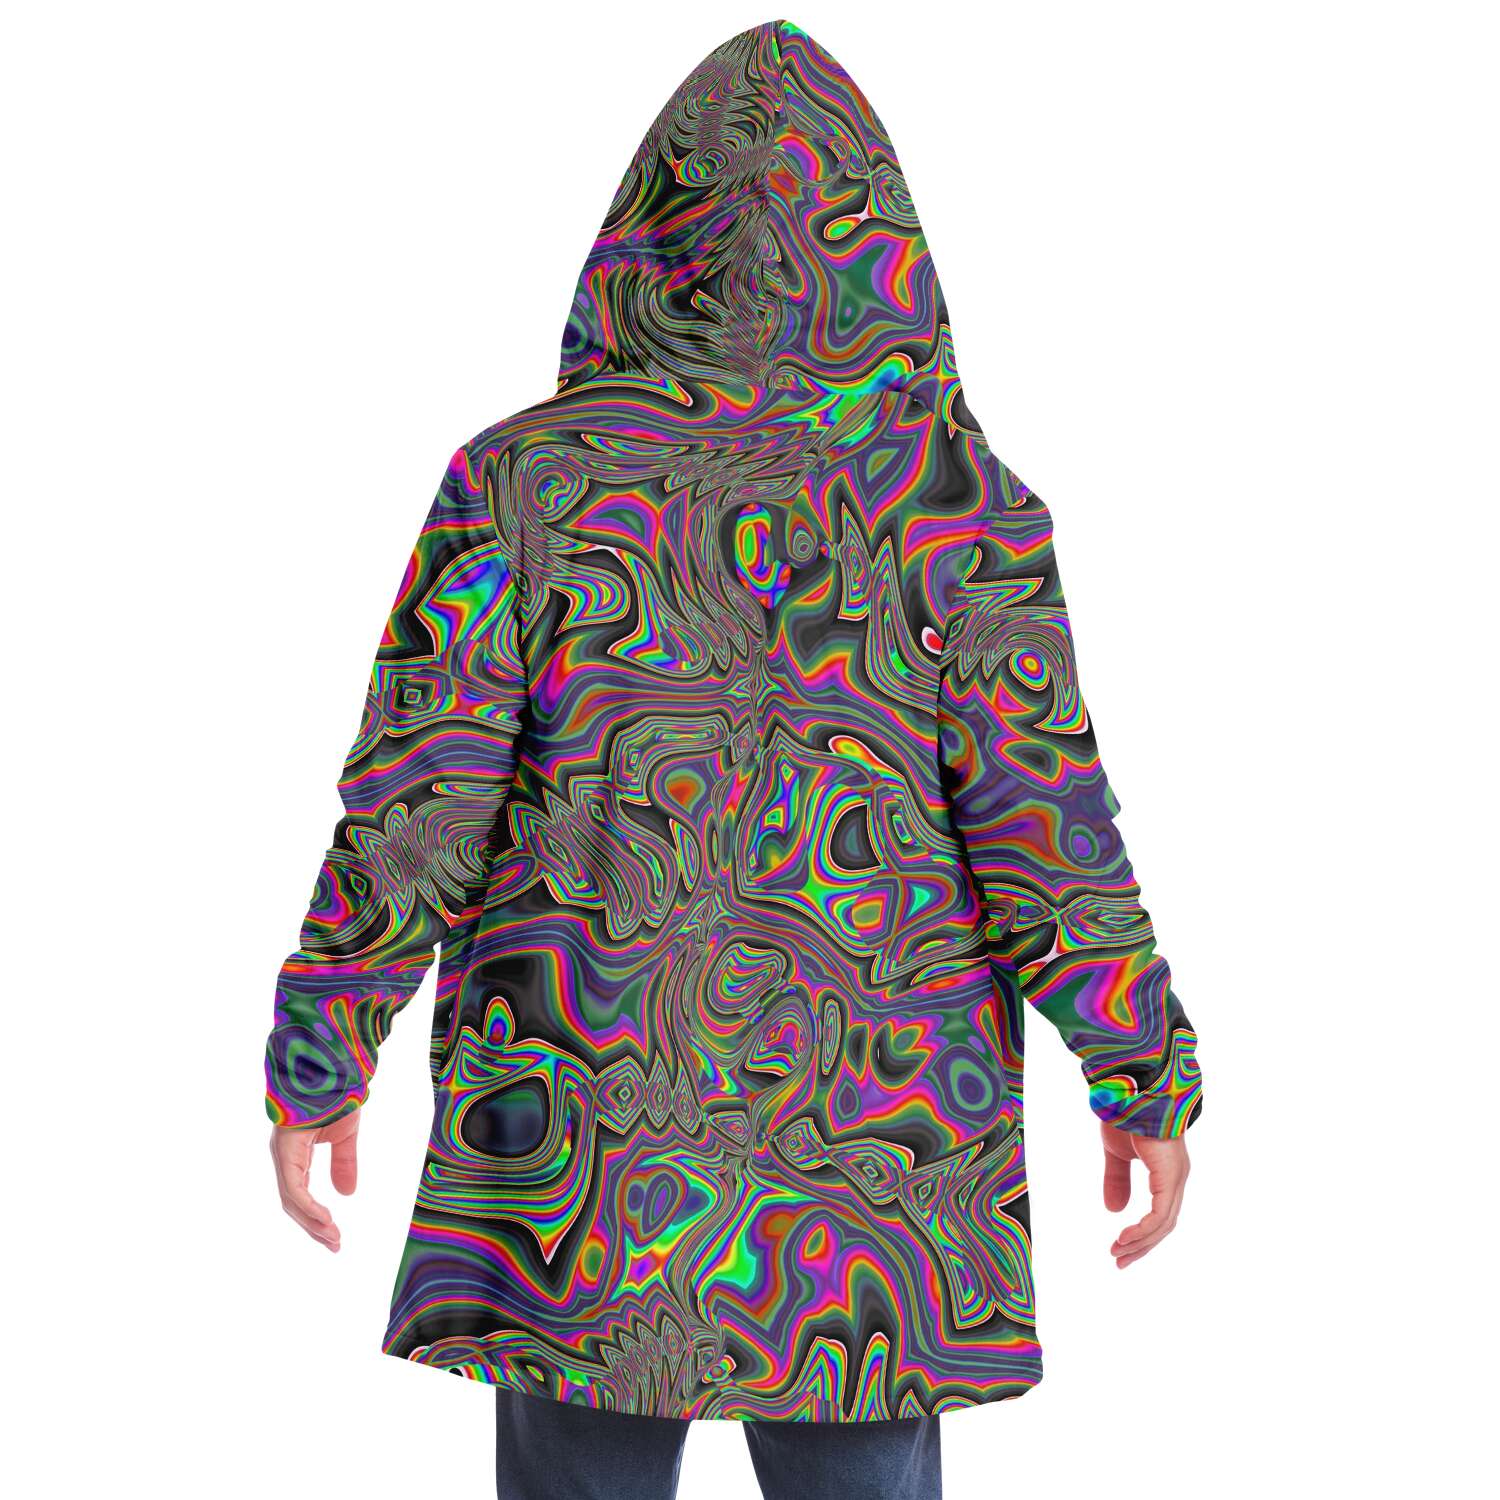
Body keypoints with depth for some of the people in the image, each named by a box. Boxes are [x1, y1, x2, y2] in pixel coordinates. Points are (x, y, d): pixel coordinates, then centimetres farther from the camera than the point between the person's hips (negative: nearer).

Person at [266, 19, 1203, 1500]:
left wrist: (315, 1062, 4)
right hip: (874, 1135, 1)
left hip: (593, 1140, 0)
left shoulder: (529, 474, -5)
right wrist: (1149, 1081, 2)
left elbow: (418, 802, -7)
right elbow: (1042, 826, -9)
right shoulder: (958, 499, -5)